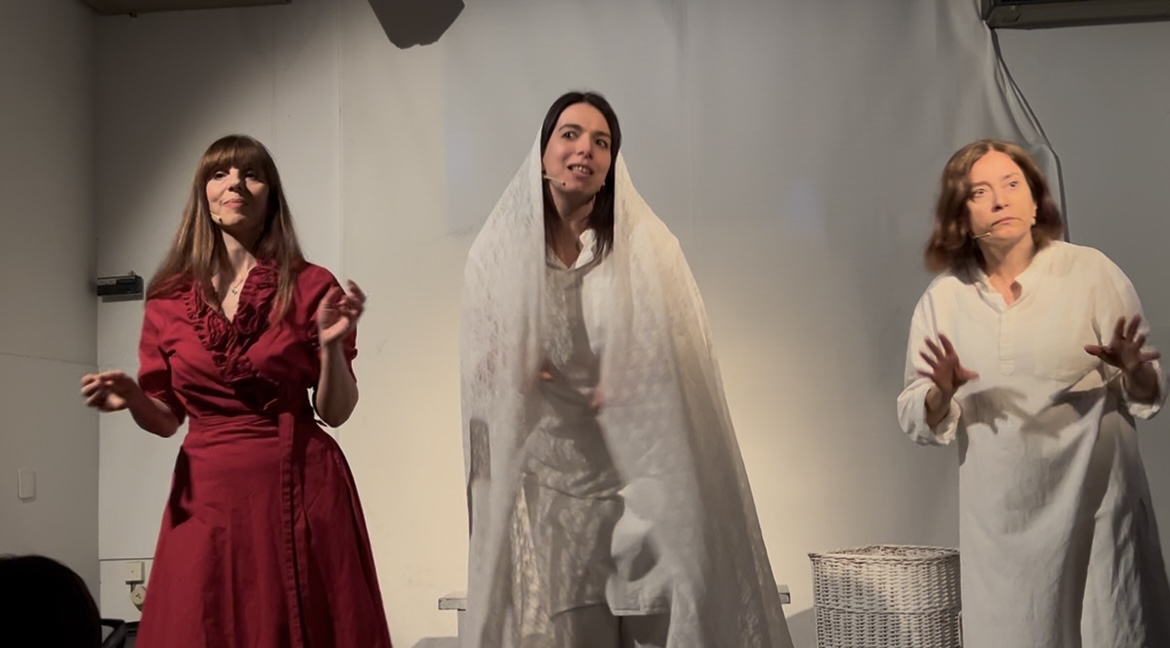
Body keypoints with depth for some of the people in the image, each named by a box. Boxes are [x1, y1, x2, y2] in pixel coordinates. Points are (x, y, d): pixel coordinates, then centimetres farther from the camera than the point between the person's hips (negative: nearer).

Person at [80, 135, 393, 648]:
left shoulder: (310, 287, 0)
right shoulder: (169, 298, 5)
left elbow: (335, 412, 1)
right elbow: (166, 418, 11)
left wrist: (330, 345, -16)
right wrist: (132, 399, -9)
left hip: (301, 489, -2)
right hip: (208, 493, 2)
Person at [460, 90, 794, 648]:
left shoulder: (646, 249, 2)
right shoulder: (499, 251, 6)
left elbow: (684, 357, 1)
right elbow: (481, 369, 11)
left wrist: (626, 384, -16)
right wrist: (513, 375, -10)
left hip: (637, 478, -1)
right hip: (545, 479, 1)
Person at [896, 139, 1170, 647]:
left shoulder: (1092, 273, -3)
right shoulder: (943, 297, 2)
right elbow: (918, 422, 4)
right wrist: (942, 395, -17)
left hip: (1094, 501, -1)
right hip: (999, 516, 2)